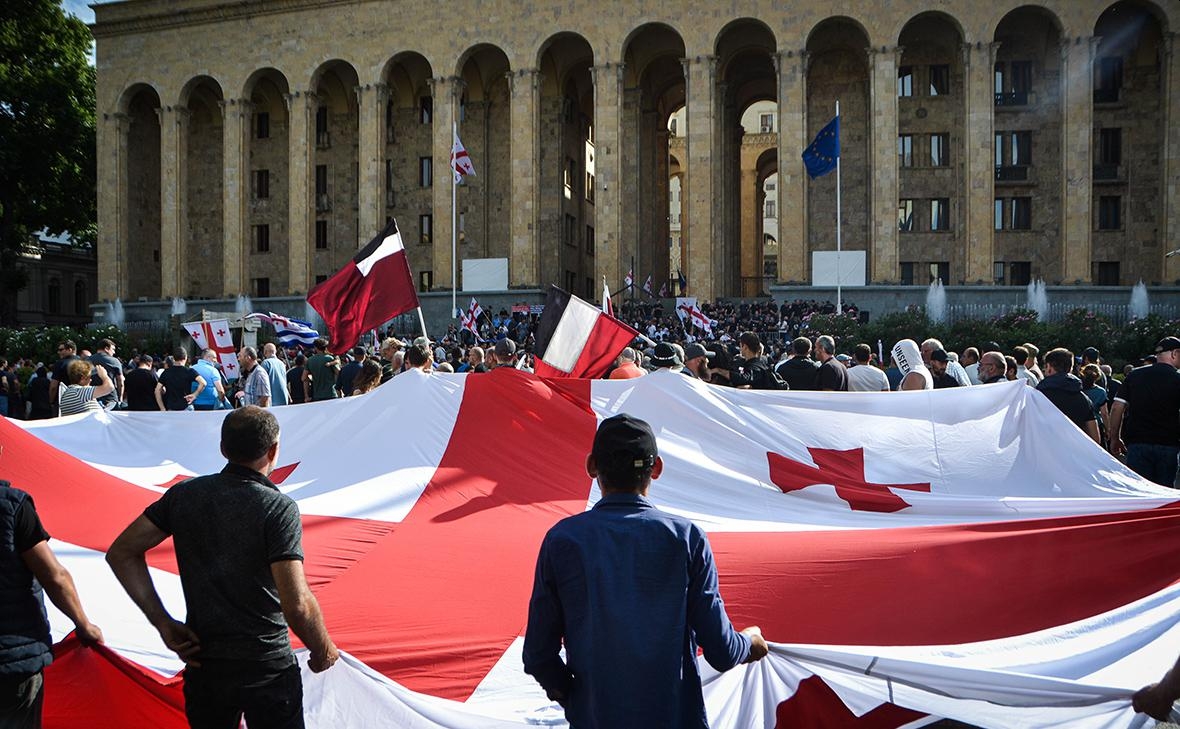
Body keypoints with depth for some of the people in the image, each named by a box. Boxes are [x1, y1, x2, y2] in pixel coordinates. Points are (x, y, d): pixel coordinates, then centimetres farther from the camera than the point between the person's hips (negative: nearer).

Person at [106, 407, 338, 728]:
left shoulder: (184, 495, -1)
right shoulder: (279, 508, -17)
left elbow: (121, 553, 2)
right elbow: (297, 605, -23)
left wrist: (162, 622, 1)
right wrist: (323, 651, -6)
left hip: (202, 665, 5)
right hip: (269, 671, -4)